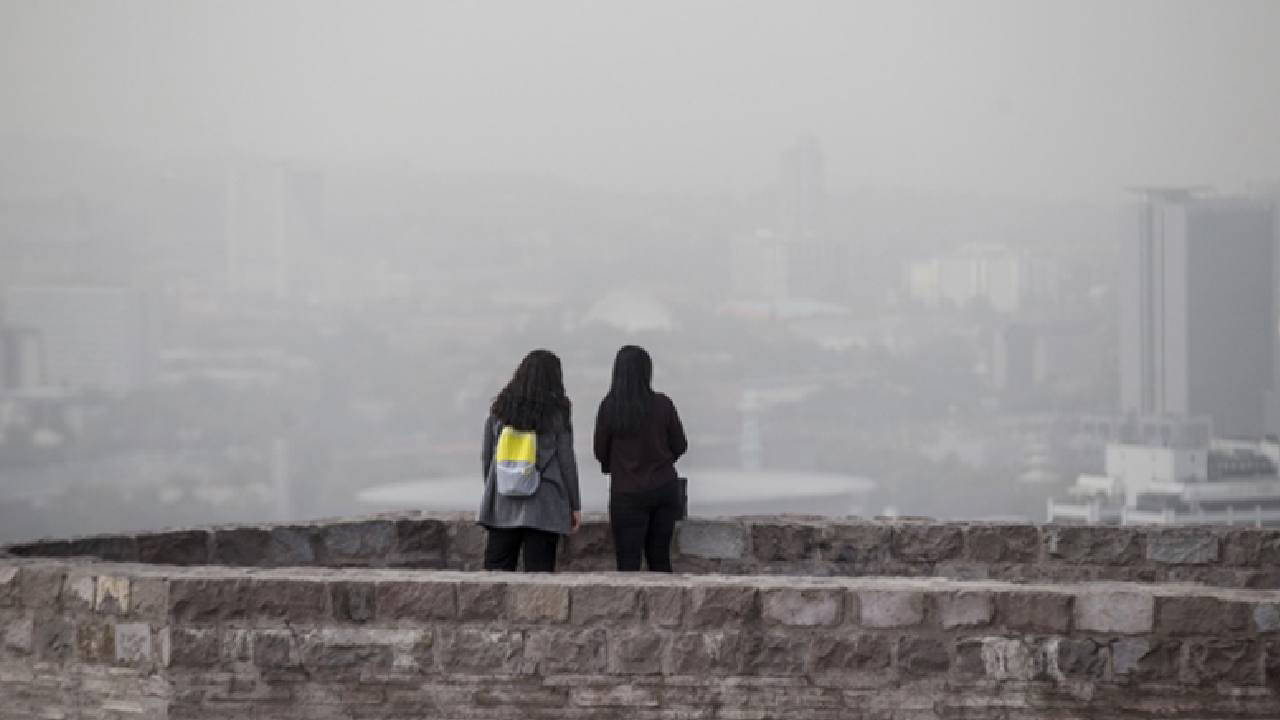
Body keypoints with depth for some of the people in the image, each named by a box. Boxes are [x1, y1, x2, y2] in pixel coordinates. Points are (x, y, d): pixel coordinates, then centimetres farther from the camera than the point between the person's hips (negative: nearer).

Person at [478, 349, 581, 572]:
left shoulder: (500, 409, 4)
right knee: (538, 571, 0)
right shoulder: (557, 413, -6)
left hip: (503, 504, 3)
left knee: (497, 570, 5)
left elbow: (487, 455, 7)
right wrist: (575, 505, 4)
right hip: (543, 506, -3)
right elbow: (566, 461, -4)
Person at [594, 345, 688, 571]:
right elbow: (679, 445, 3)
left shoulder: (609, 407, -11)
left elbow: (600, 451, -2)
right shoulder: (663, 404, -7)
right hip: (664, 488, 3)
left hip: (628, 493, -3)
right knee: (660, 557, 15)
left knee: (628, 564, 0)